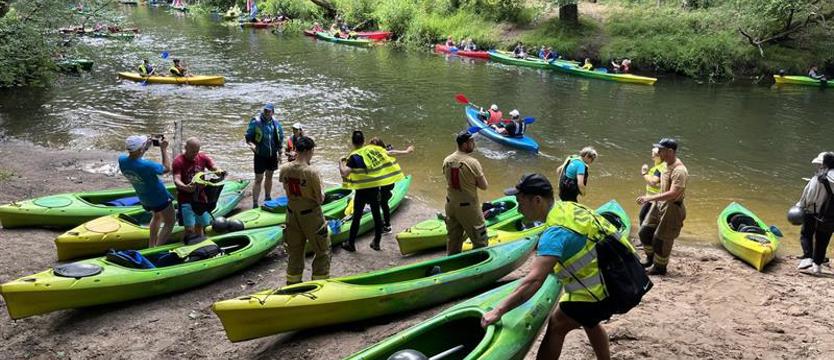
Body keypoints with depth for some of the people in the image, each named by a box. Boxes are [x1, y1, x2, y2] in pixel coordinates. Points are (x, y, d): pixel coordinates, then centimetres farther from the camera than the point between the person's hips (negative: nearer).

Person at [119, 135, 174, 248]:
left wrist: (148, 145, 1)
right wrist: (164, 149, -13)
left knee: (157, 216, 33)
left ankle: (151, 246, 37)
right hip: (159, 198, -7)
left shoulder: (122, 160, -19)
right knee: (170, 222, 14)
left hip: (144, 198, 7)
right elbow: (167, 168, -18)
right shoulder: (147, 165, -37)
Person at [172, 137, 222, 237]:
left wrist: (219, 171, -27)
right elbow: (176, 180, -22)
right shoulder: (178, 161, -12)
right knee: (190, 228, -12)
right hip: (186, 199, -5)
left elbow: (215, 168, -1)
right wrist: (185, 187, -44)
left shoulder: (203, 158, 2)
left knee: (200, 226, 14)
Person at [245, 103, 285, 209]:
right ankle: (255, 204, -3)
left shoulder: (276, 123, 1)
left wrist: (279, 153, 9)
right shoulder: (255, 122, -13)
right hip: (260, 155, -5)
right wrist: (251, 144, -29)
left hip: (272, 155, 5)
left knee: (269, 176, 18)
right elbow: (248, 137, -9)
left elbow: (280, 138, 11)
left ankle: (267, 198, 35)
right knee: (259, 179, -5)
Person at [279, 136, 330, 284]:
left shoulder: (284, 169, -8)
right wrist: (321, 196, 2)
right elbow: (320, 200, -18)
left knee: (294, 250, 21)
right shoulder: (311, 172, -24)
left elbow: (287, 191, 2)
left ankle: (292, 283, 32)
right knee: (322, 251, 13)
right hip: (311, 215, -5)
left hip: (292, 214, 6)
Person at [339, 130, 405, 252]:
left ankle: (351, 244, 17)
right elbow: (388, 153, 13)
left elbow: (344, 173, -24)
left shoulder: (354, 156, -15)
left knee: (357, 216, 6)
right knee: (377, 215, 14)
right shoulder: (374, 149, -1)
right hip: (375, 188, 4)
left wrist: (341, 163, -5)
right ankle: (376, 243, 24)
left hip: (362, 190, -4)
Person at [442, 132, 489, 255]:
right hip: (468, 206, -6)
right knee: (480, 240, 9)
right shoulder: (472, 162, -21)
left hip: (450, 204, 6)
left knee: (453, 238, 20)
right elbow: (484, 186, -14)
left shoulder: (447, 160, -4)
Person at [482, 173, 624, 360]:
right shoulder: (568, 207, 0)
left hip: (599, 292, -9)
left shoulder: (556, 232, -26)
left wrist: (498, 311, -34)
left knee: (556, 326, 1)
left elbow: (533, 281, -35)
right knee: (589, 321, 30)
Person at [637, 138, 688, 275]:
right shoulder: (667, 164, 4)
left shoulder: (679, 170, -26)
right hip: (660, 204, 9)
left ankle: (660, 267, 21)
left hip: (672, 208, -9)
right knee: (645, 231, 13)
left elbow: (673, 194, -33)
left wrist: (650, 198, -36)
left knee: (661, 238, 2)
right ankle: (650, 259, 33)